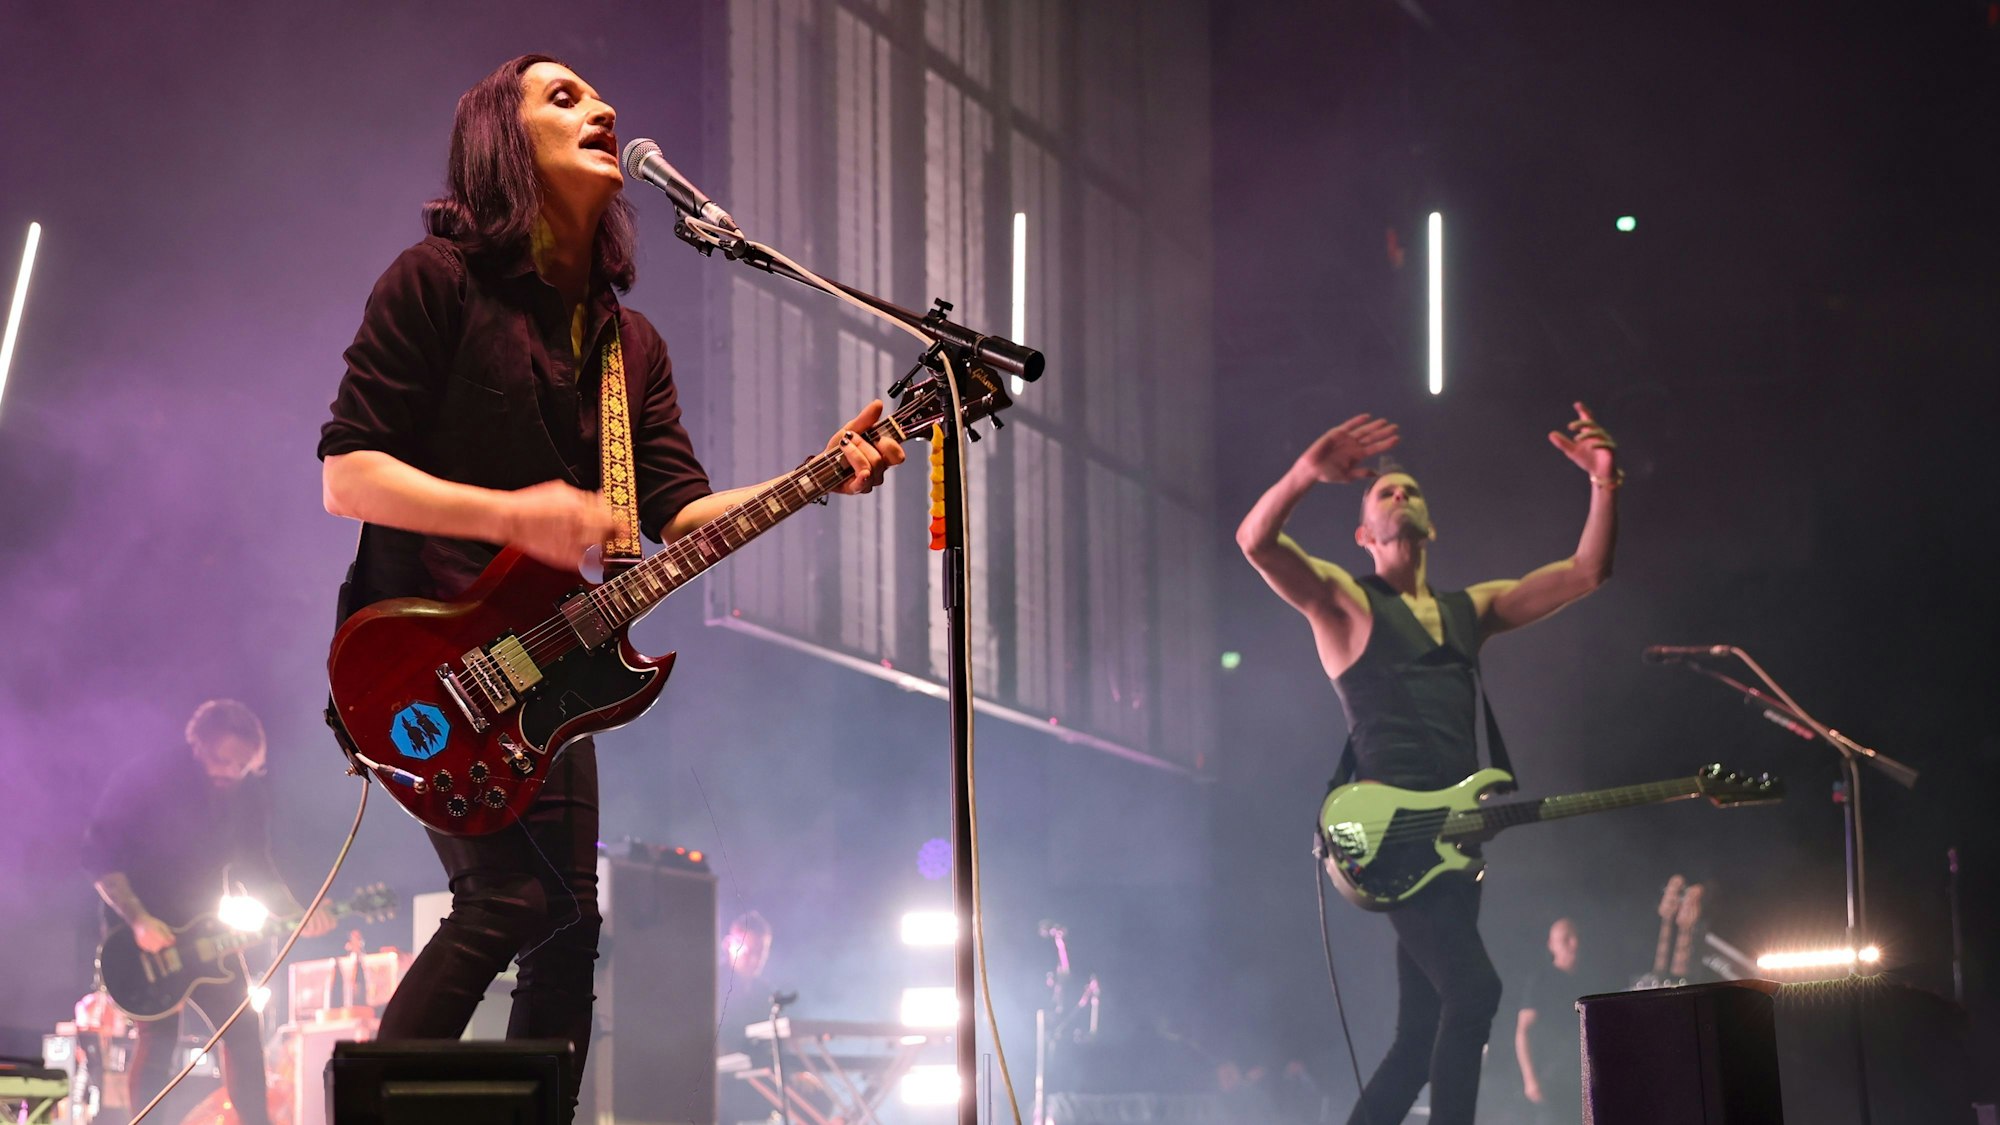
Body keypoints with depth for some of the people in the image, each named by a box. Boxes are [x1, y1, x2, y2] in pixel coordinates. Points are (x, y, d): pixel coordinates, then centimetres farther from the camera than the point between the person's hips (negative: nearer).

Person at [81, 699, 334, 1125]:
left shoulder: (249, 795, -2)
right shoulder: (145, 778, -19)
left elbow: (256, 867, 6)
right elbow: (98, 853, -18)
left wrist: (297, 913, -11)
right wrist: (138, 919, -26)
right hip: (142, 931, -5)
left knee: (243, 1029, 0)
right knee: (158, 1037, -15)